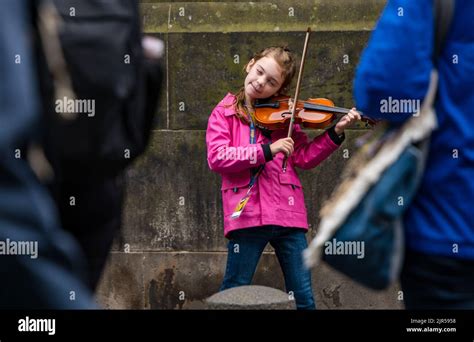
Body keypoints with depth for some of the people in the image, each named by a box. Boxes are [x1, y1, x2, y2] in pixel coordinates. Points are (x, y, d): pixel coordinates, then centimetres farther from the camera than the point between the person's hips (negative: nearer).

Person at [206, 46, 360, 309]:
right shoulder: (224, 112, 4)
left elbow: (304, 157, 9)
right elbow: (217, 158, -11)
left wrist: (335, 133, -4)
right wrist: (267, 150, -17)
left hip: (287, 212, 3)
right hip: (247, 215, -3)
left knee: (304, 297, 6)